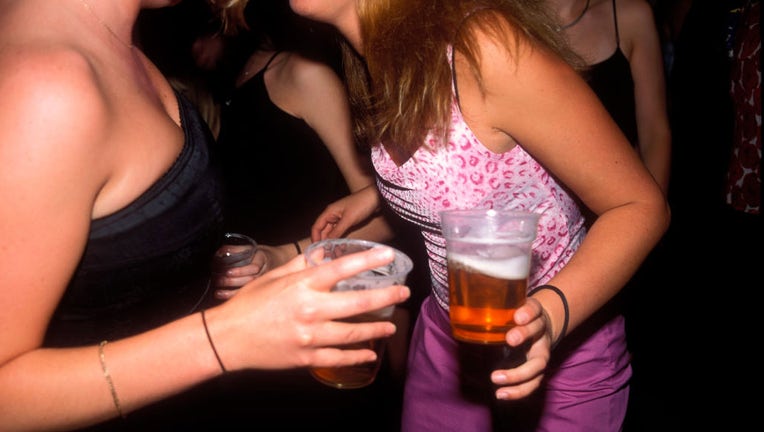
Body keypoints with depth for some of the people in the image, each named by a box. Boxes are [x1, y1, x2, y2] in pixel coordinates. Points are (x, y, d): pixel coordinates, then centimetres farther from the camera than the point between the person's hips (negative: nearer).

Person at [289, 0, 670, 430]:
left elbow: (643, 206, -23)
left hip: (558, 350, -6)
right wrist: (375, 194, 3)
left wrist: (552, 312, -36)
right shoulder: (381, 61, -5)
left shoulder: (485, 47, -27)